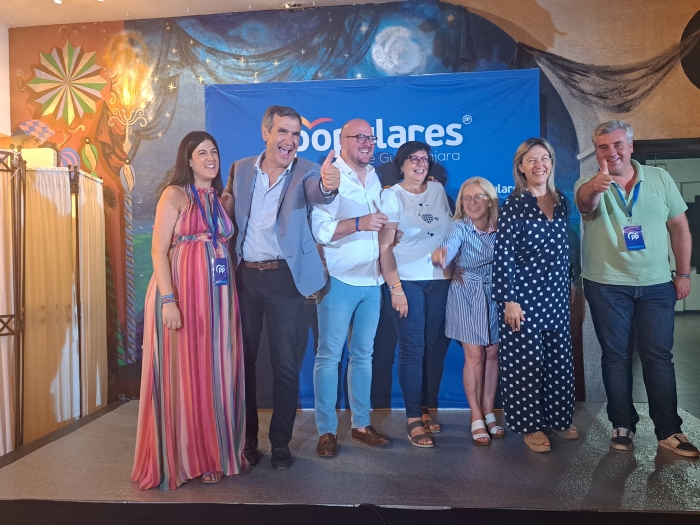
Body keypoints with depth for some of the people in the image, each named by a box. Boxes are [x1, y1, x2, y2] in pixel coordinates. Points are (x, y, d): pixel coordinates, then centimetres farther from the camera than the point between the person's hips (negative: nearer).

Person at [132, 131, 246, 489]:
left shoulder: (223, 200, 16)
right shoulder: (175, 194, -2)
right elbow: (158, 250, -10)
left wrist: (230, 294, 7)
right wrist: (168, 300, -20)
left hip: (218, 294, 6)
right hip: (182, 291, -5)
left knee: (216, 372, 9)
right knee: (182, 372, 1)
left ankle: (213, 453, 23)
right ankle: (183, 457, 17)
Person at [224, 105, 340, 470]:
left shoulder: (306, 172, -3)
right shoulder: (240, 169, 7)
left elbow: (316, 194, -26)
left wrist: (328, 186, -50)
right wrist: (228, 260, 2)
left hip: (283, 277, -3)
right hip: (243, 276, 3)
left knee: (286, 365, 4)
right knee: (243, 360, 11)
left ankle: (281, 443, 22)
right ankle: (247, 439, 28)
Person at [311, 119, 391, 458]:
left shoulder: (374, 179, 15)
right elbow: (319, 229, -17)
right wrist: (359, 223, -25)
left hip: (371, 281, 7)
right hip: (339, 280, -6)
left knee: (363, 354, 12)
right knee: (329, 355, 0)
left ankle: (361, 424, 24)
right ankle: (326, 430, 12)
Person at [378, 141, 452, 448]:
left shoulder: (438, 190, 10)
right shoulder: (392, 196, -2)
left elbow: (449, 230, 19)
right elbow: (385, 246, -8)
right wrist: (395, 287, -13)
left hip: (440, 280, 4)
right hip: (407, 282, -4)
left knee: (436, 348, 6)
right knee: (413, 350, -1)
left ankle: (427, 410, 22)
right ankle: (413, 420, 10)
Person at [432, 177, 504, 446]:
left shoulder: (500, 227, -6)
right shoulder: (460, 226, -17)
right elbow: (449, 246, -37)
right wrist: (439, 255, -60)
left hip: (495, 293, 4)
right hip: (466, 295, -3)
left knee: (493, 354, 9)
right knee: (475, 356, -2)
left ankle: (489, 413, 24)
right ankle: (477, 417, 13)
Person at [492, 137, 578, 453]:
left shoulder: (560, 202, 8)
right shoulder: (514, 205, -10)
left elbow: (564, 250, 16)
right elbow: (503, 255, -13)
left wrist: (569, 288, 17)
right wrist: (509, 300, -16)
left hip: (556, 295, 6)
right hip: (524, 296, -6)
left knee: (559, 358, 14)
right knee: (526, 360, 2)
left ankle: (558, 418, 32)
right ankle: (530, 426, 18)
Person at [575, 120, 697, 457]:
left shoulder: (659, 179, 3)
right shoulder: (590, 185, -5)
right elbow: (585, 204, -30)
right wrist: (596, 185, -53)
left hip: (657, 285, 2)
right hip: (606, 286, -1)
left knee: (658, 356, 6)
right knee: (616, 356, 7)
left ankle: (668, 431, 16)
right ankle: (623, 426, 19)